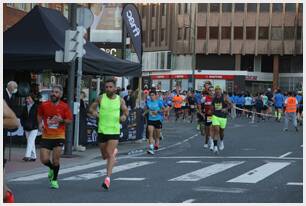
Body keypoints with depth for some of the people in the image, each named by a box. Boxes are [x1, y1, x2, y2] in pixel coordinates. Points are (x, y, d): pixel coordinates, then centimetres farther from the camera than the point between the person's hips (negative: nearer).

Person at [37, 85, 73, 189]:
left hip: (59, 136, -1)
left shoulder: (64, 106, -4)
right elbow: (39, 115, 19)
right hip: (46, 136, 2)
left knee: (55, 161, -1)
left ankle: (54, 180, 20)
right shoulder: (44, 105, 0)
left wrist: (62, 120, -18)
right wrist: (40, 124, 2)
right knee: (44, 160, -5)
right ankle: (51, 168, 31)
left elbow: (69, 120, 1)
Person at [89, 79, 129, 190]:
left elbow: (126, 111, 14)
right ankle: (114, 151, 49)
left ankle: (108, 178, -11)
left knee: (110, 154, -13)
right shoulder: (101, 98, 0)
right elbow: (91, 108, 10)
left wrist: (124, 116, -8)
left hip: (114, 131, -2)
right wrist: (94, 112, -12)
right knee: (104, 156, 13)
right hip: (102, 130, 2)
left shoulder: (120, 100, 0)